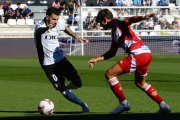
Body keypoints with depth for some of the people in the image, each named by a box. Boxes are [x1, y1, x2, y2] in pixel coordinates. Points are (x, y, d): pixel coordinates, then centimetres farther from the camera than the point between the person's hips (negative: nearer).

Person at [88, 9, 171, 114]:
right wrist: (96, 59, 34)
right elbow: (112, 52, 34)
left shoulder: (117, 23, -1)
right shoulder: (114, 31, 26)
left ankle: (124, 103, 0)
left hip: (138, 54, -10)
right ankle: (163, 106, 30)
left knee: (109, 74, -4)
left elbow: (130, 20, -22)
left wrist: (144, 17, -41)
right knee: (140, 83, 31)